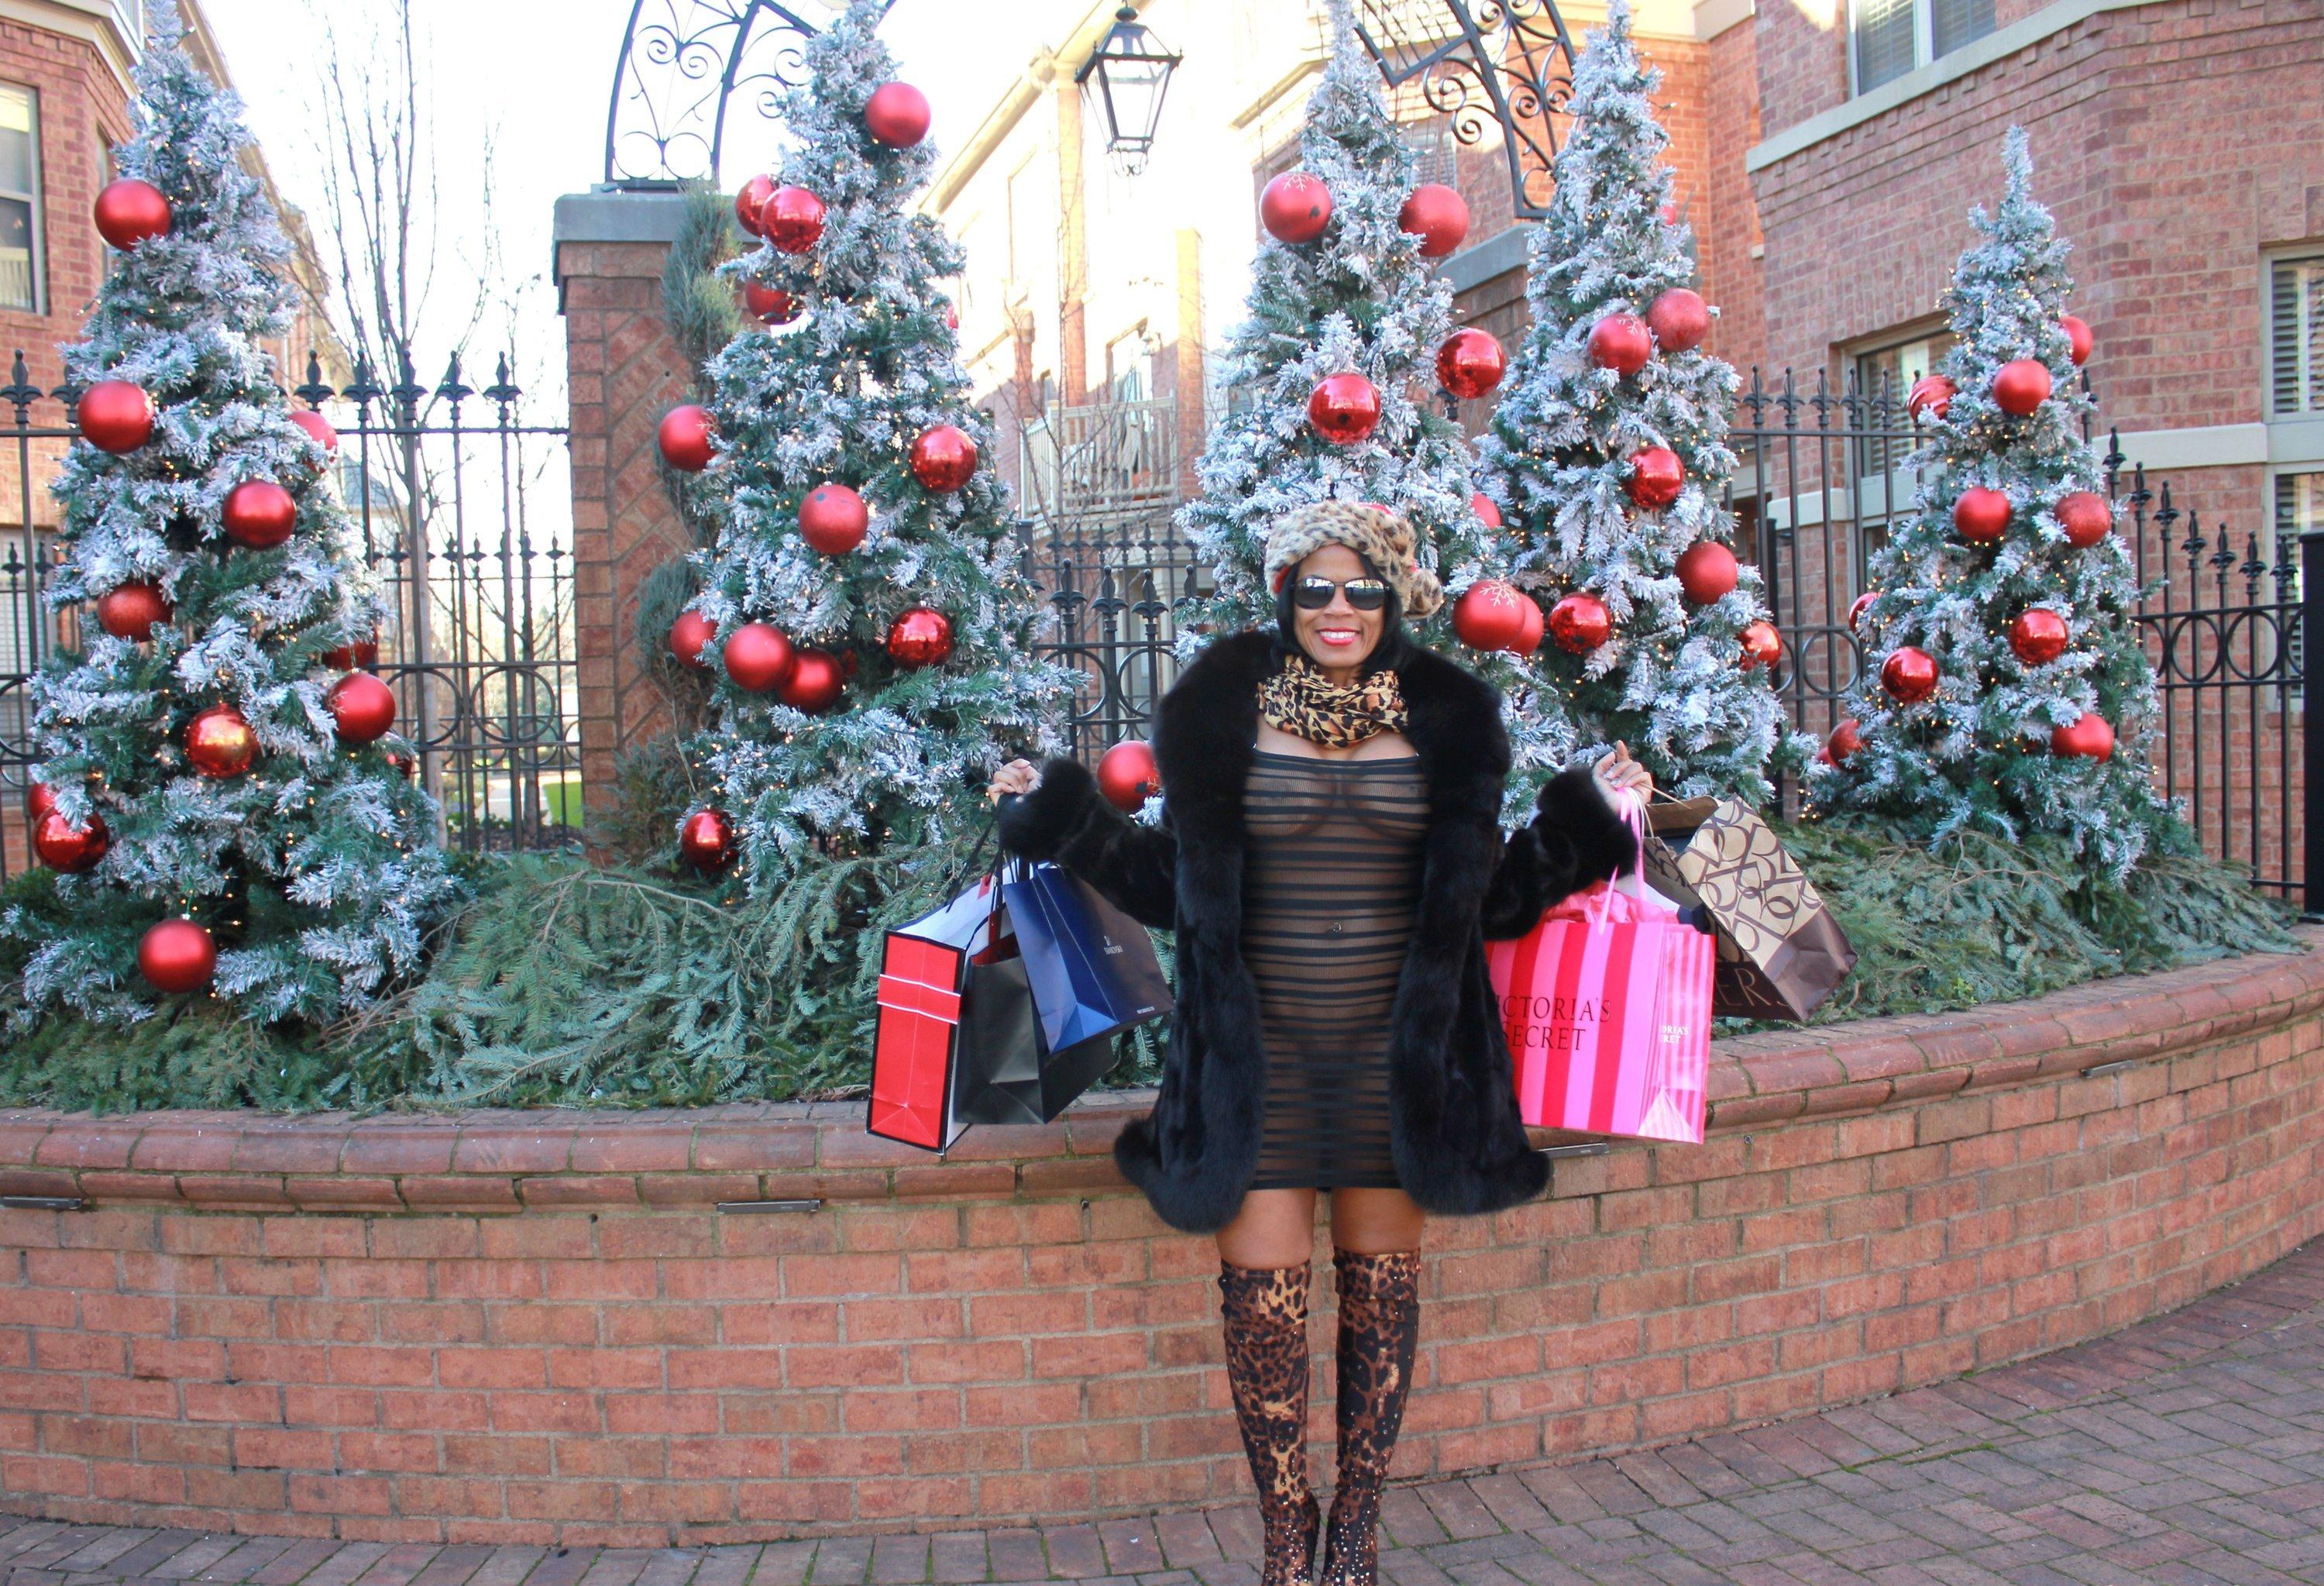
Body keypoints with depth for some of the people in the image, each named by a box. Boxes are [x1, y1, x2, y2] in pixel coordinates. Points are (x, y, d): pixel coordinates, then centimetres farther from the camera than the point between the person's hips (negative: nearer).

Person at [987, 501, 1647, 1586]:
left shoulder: (1444, 722, 4)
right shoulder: (1221, 715, 1)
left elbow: (1488, 897, 9)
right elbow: (1171, 884, 7)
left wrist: (1587, 819, 2)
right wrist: (1061, 818, -1)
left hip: (1397, 1051, 1)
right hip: (1259, 1054, -1)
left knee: (1381, 1290, 8)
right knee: (1263, 1293, -1)